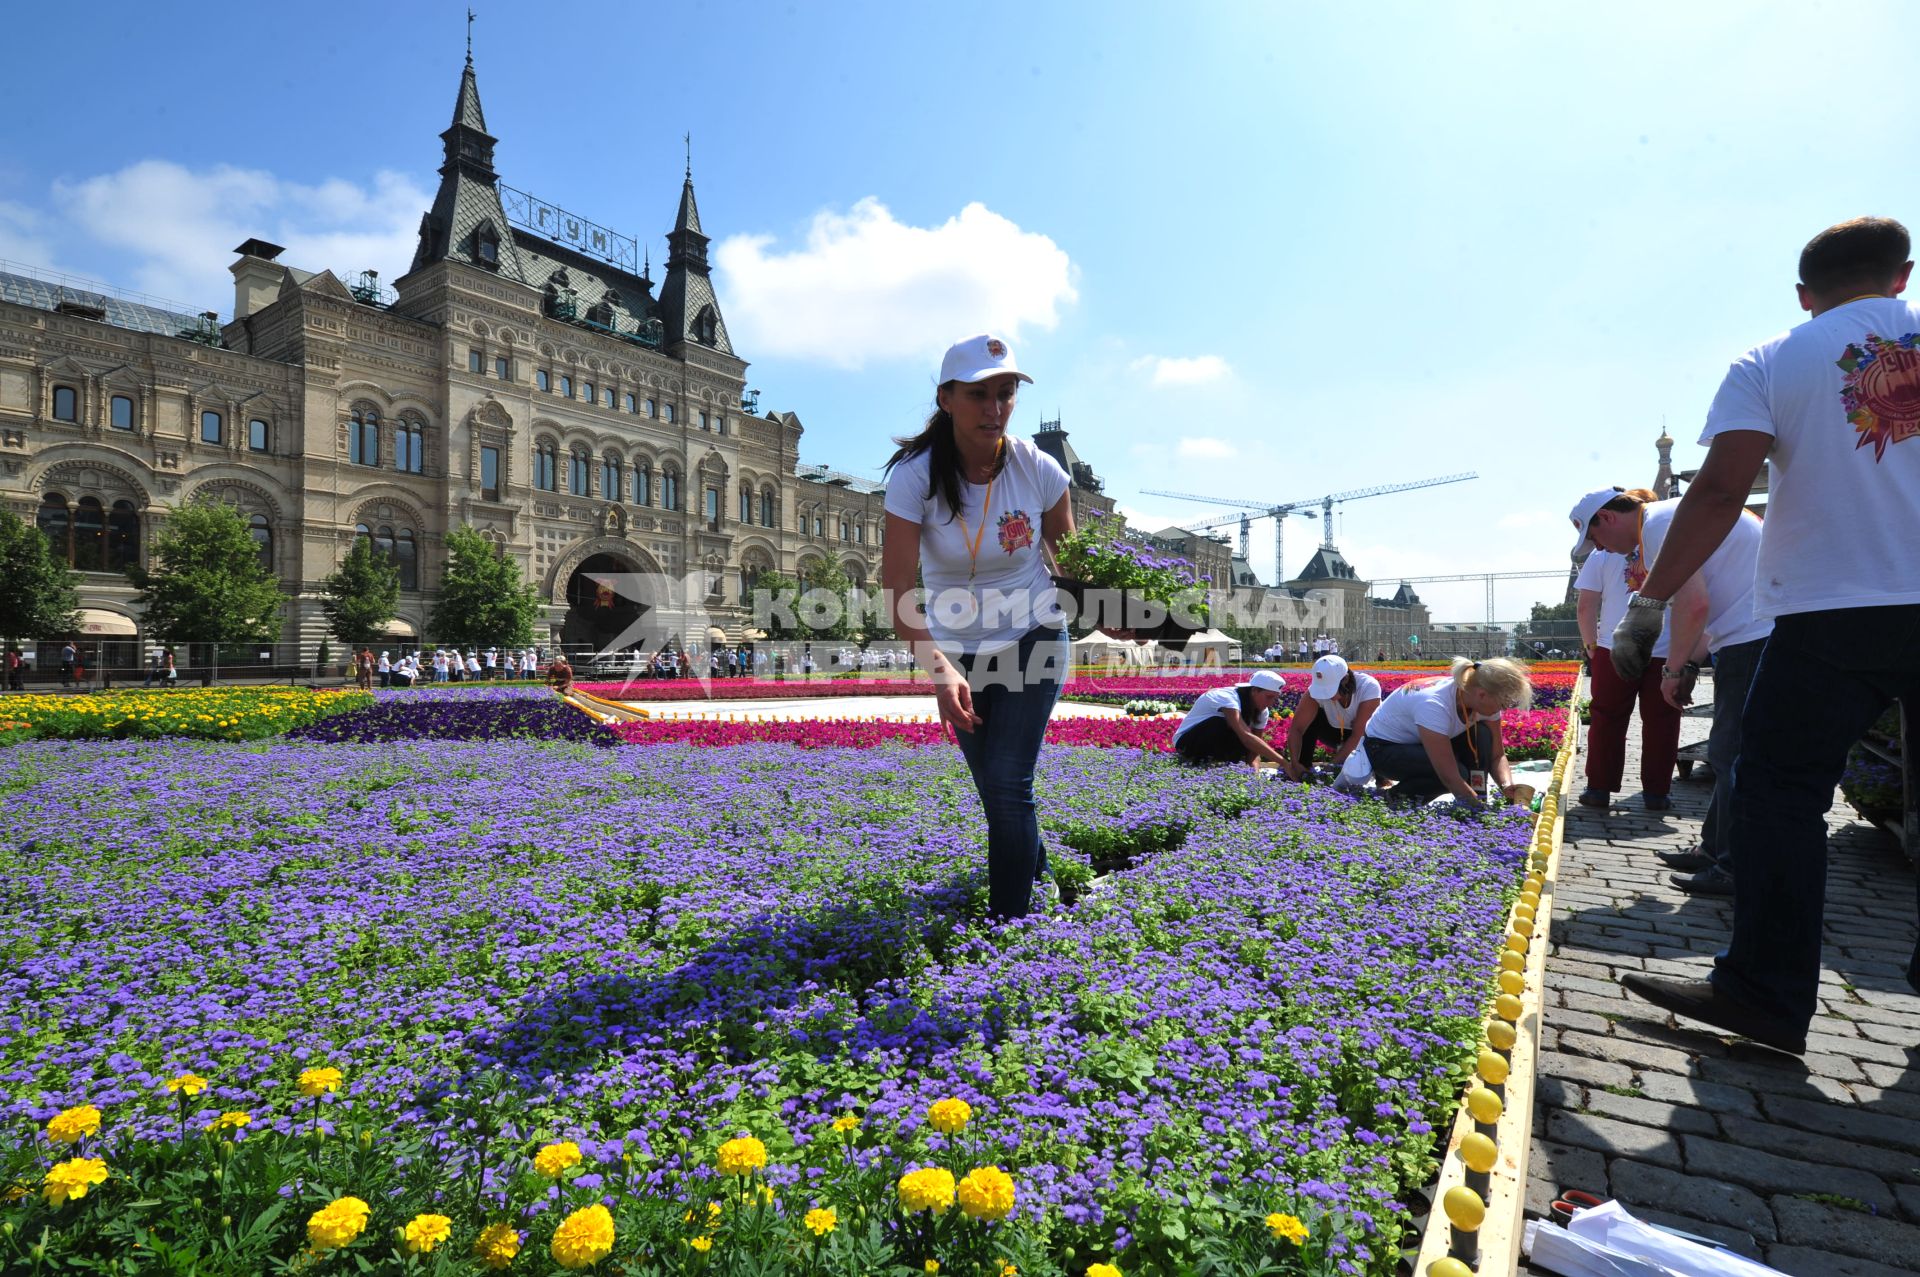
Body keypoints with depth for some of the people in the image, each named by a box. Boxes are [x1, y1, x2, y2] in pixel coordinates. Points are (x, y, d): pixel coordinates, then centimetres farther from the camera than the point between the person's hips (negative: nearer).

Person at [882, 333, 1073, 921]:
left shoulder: (1039, 470, -17)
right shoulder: (915, 476, -20)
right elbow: (897, 588, -25)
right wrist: (939, 668, -37)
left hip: (1032, 640, -1)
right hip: (957, 651, 2)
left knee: (1008, 783, -13)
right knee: (993, 786, 14)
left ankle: (1009, 920, 5)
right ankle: (1036, 867, 45)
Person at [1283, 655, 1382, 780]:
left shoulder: (1368, 687, -34)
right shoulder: (1318, 687, -28)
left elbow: (1358, 735, -35)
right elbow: (1296, 729, -29)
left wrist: (1334, 765, -39)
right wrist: (1294, 763, -42)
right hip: (1336, 731, 2)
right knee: (1310, 718, -27)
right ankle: (1303, 770, -16)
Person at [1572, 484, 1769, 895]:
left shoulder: (1658, 523, -13)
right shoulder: (1666, 518, 19)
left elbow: (1693, 604, -22)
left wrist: (1675, 669, -11)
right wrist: (1690, 664, 14)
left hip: (1754, 638, -11)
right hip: (1757, 634, 11)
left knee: (1733, 754, -6)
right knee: (1730, 753, 17)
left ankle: (1736, 870, 1)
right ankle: (1715, 849, 27)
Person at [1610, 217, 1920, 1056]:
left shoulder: (1769, 365, 1)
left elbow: (1719, 493, -12)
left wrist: (1649, 601, -10)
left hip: (1831, 611, -4)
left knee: (1779, 795, 0)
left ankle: (1767, 995, -1)